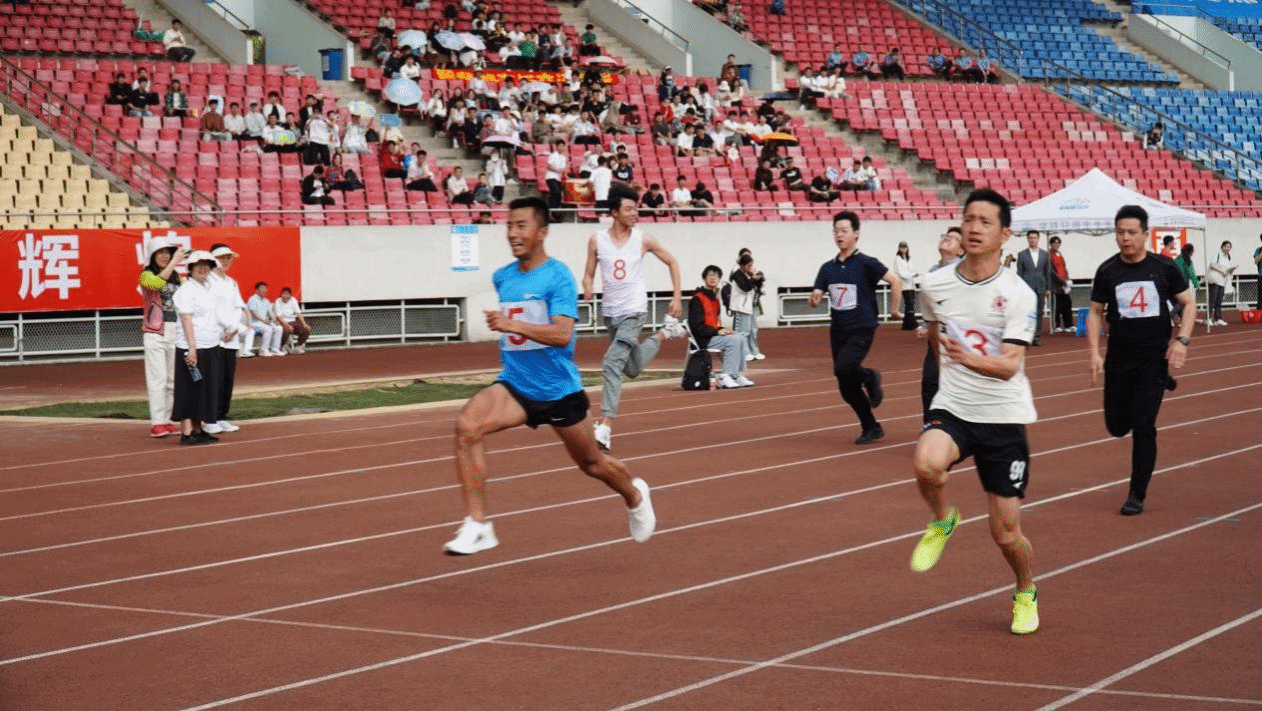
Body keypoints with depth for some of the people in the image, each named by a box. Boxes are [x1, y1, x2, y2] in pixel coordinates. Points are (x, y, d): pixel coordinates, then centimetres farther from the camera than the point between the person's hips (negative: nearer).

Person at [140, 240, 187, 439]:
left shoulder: (176, 277, 16)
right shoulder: (146, 275, -3)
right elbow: (158, 283, -23)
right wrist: (175, 262, -22)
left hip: (175, 331, 6)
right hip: (155, 332, -6)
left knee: (172, 379, 7)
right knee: (158, 378, -10)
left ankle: (167, 420, 13)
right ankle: (156, 423, -10)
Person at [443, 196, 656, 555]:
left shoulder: (558, 276, -15)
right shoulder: (502, 278, 4)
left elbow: (563, 334, -30)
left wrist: (512, 325, -40)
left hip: (559, 389, -4)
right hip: (514, 385, 4)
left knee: (592, 463, 15)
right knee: (467, 424, -24)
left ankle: (635, 496, 51)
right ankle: (477, 526, -22)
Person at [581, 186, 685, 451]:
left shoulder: (644, 240, -6)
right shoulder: (597, 240, -3)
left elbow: (672, 262, 8)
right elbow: (589, 273, 5)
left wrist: (677, 297, 3)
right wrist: (588, 288, -18)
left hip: (634, 312, -4)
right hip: (611, 312, 4)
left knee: (612, 364, -22)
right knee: (633, 369, 21)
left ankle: (605, 425, -21)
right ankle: (663, 335, 51)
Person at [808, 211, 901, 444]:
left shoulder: (867, 263, -8)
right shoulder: (828, 268, 8)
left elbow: (896, 282, -9)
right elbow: (816, 297, 5)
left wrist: (894, 310, -9)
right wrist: (814, 300, -17)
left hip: (862, 329, -6)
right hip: (838, 331, 6)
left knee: (843, 368, -29)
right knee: (847, 389, 5)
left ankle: (870, 377, 3)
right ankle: (871, 428, 20)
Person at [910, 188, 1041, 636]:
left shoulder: (1018, 295, -11)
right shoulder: (935, 286, -2)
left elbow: (1011, 365, -21)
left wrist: (970, 359, -39)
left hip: (1004, 417, -2)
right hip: (953, 408, 2)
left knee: (1006, 533, 2)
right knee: (926, 464, -34)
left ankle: (1026, 594, 34)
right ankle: (941, 521, 0)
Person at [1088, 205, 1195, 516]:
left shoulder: (1164, 268, -5)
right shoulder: (1107, 271, -2)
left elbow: (1188, 304, 3)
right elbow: (1096, 312, 7)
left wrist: (1182, 340, -11)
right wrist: (1094, 352, -4)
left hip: (1154, 358, -3)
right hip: (1119, 359, 3)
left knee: (1143, 427, -8)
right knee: (1117, 426, 10)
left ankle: (1137, 496, 3)